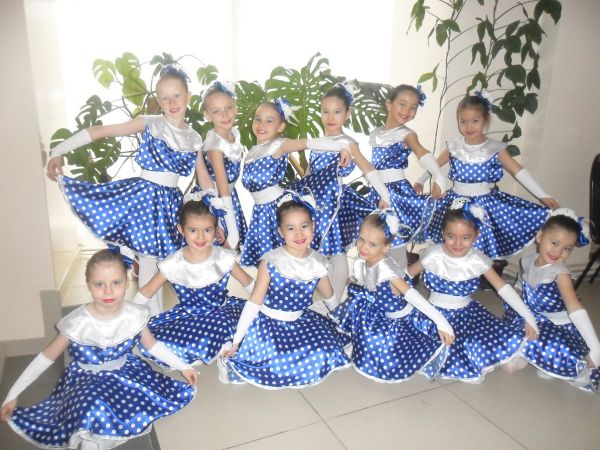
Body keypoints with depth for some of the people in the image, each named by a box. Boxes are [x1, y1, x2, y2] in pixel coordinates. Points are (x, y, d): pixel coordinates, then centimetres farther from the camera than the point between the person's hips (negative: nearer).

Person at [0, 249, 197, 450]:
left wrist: (182, 366, 1)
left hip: (125, 372, 4)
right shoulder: (77, 323, -21)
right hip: (87, 379, -3)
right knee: (94, 413, -36)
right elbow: (47, 356, -7)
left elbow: (152, 345, 3)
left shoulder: (135, 315, -15)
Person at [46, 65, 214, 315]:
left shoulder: (194, 138, 7)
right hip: (145, 196, -3)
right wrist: (59, 151, -14)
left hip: (171, 200, 3)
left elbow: (205, 181, 11)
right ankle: (155, 320, 14)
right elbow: (99, 131, -7)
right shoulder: (149, 124, -4)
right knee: (149, 259, 0)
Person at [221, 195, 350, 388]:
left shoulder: (318, 263, -4)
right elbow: (254, 302, -12)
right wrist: (235, 341, -13)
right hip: (267, 322, -4)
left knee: (326, 352, -16)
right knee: (277, 358, -27)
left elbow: (330, 298, 15)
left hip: (300, 321, 4)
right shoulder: (271, 261, -16)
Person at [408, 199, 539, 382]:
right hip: (436, 314, -2)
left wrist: (529, 318, -12)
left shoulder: (478, 260, -10)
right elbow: (405, 275, -5)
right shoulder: (433, 256, -15)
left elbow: (503, 288, -8)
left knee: (512, 337, -13)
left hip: (467, 312, 3)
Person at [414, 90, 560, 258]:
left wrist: (543, 196, -11)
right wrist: (420, 181, 16)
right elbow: (435, 164, 15)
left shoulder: (495, 148, -7)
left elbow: (519, 171, -8)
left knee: (484, 247, -1)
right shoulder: (454, 146, -1)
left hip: (485, 204, -1)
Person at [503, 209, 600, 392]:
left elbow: (576, 309, -34)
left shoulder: (560, 272, -23)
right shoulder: (528, 261, -6)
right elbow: (520, 287, 16)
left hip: (557, 326, -7)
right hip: (533, 320, 7)